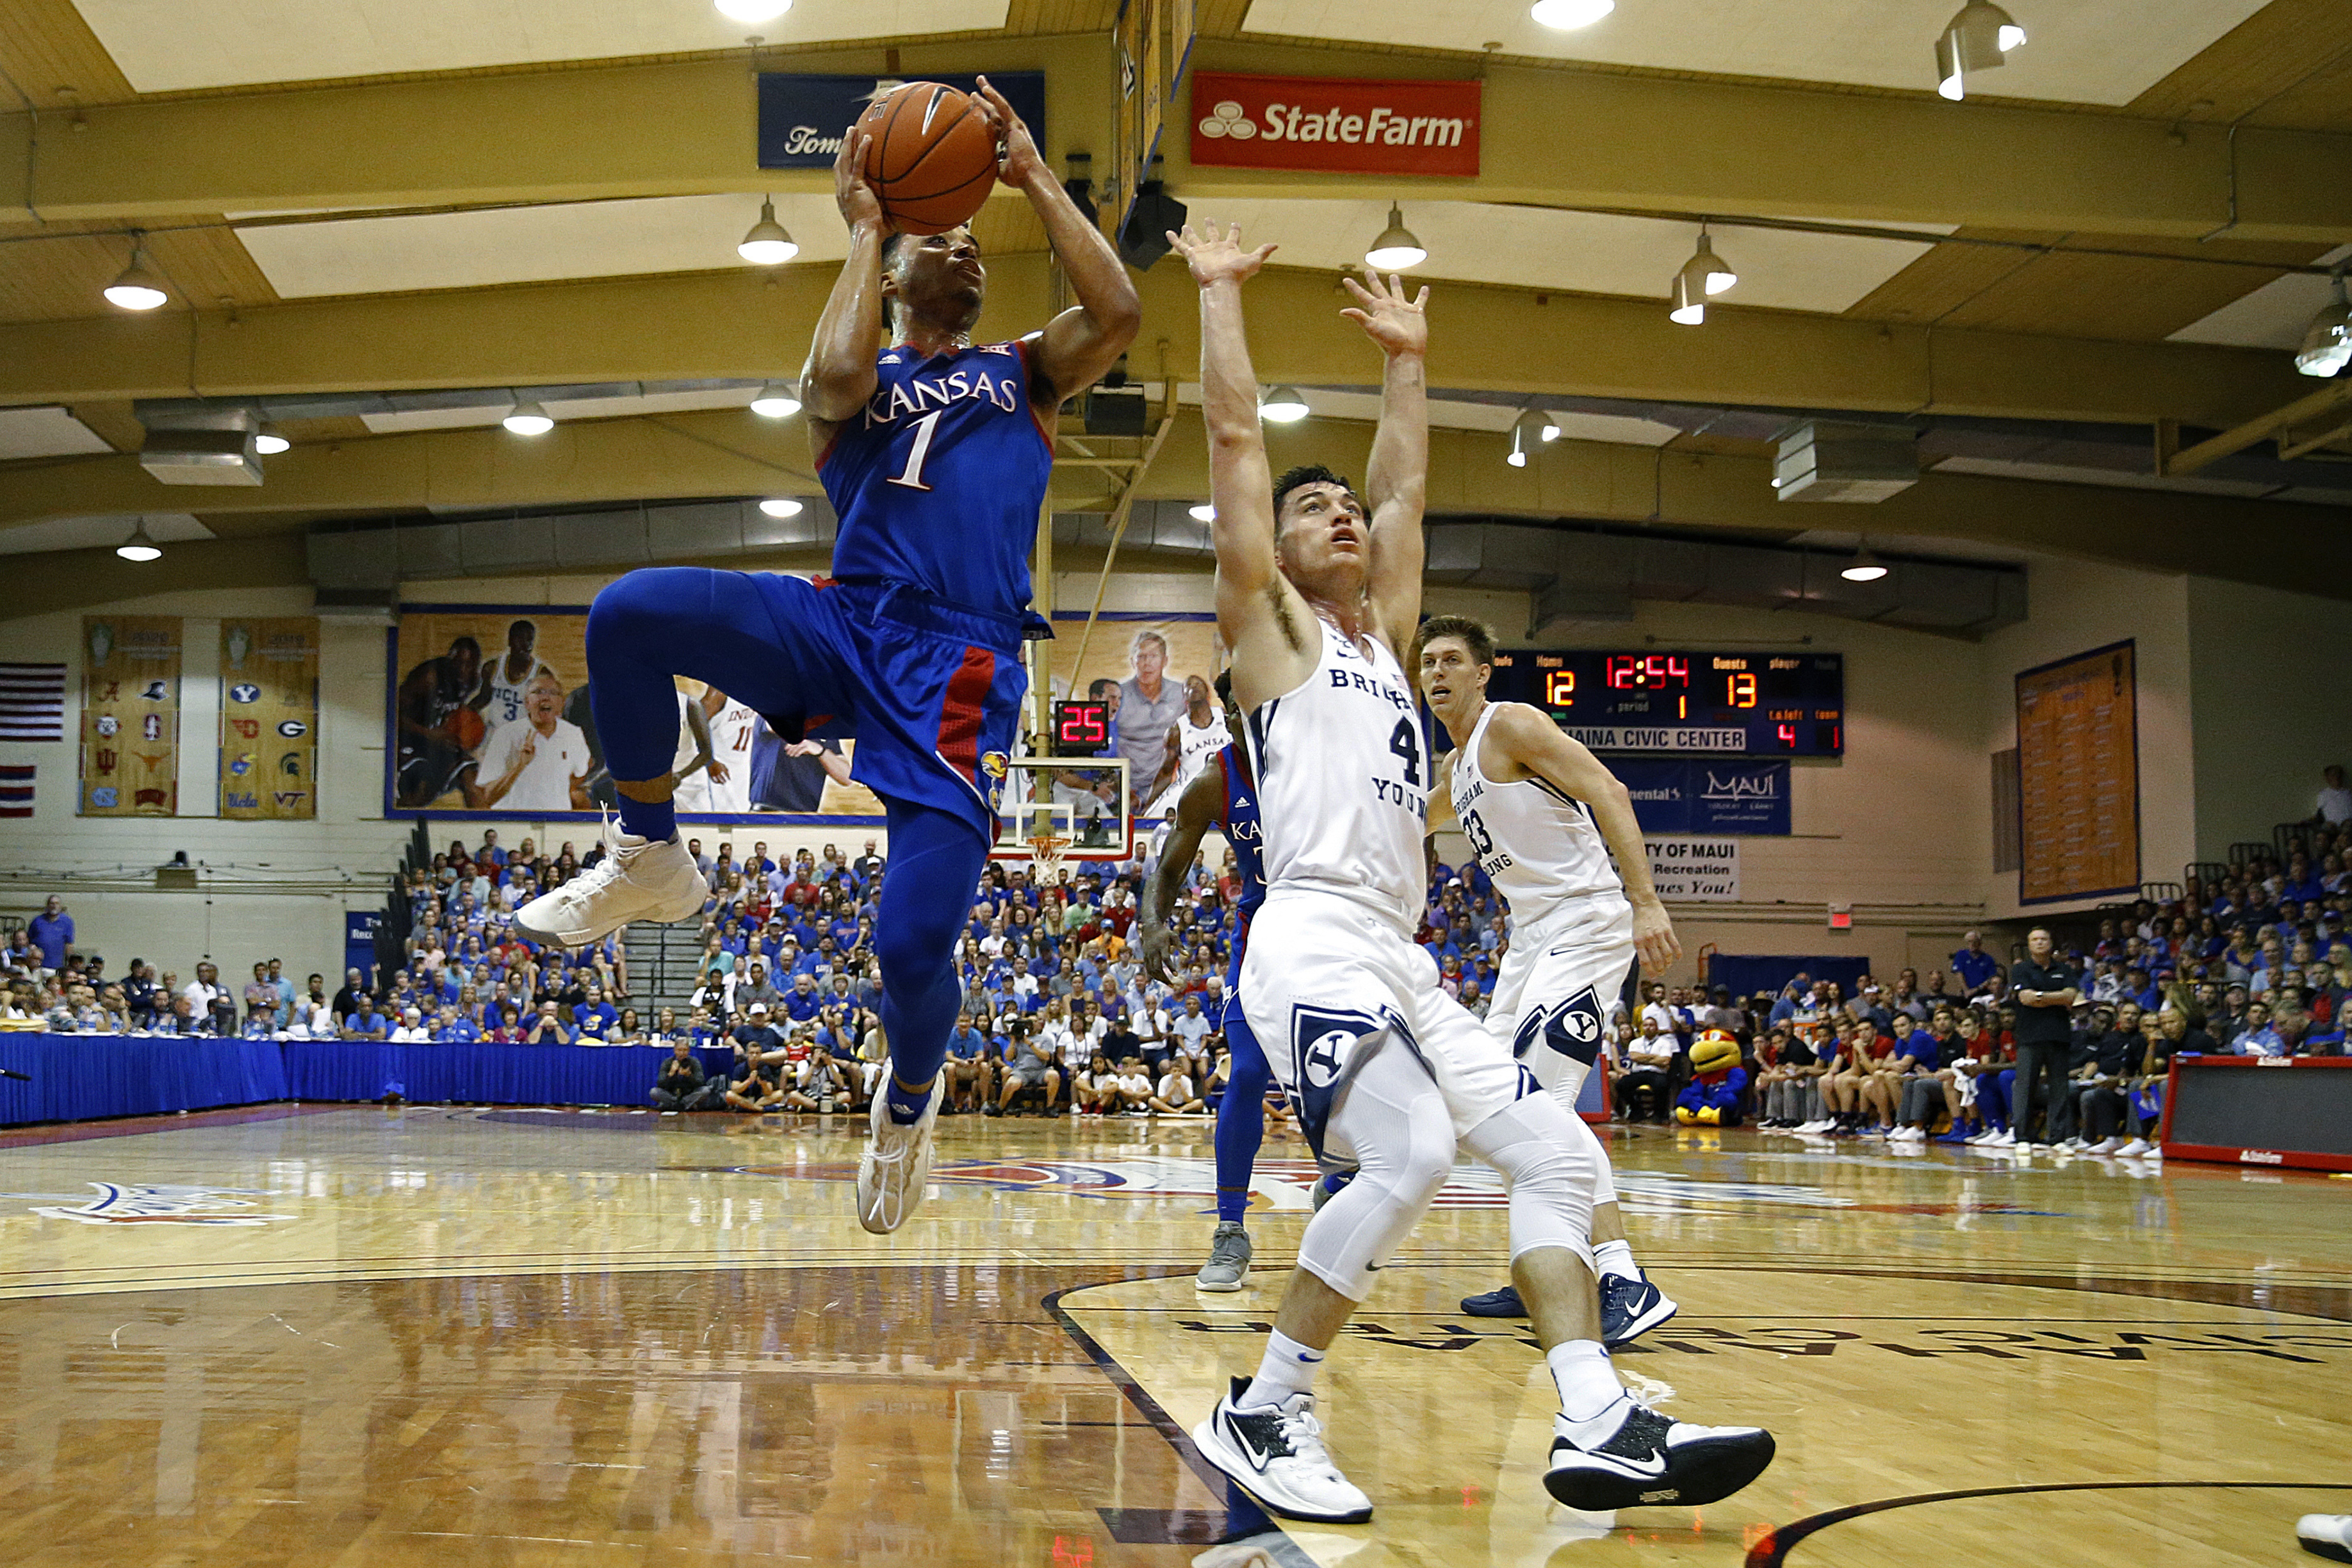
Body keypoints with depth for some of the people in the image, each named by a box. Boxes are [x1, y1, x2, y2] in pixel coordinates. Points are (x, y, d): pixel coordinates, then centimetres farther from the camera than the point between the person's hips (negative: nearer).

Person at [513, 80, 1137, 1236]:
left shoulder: (1024, 373, 22)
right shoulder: (860, 376, 18)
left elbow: (1117, 313, 2)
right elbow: (834, 381, -9)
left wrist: (1036, 179, 8)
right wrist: (864, 229, 3)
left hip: (961, 672, -1)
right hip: (842, 630, 1)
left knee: (913, 946, -13)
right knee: (628, 613, -27)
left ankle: (910, 1097, 25)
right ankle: (648, 860, -3)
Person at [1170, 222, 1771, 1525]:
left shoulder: (1384, 628, 25)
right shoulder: (1270, 623, 8)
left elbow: (1406, 482, 33)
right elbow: (1234, 434, 4)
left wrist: (1406, 358, 38)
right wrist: (1219, 293, 11)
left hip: (1399, 962, 8)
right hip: (1315, 942, -8)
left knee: (1553, 1153, -2)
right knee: (1412, 1154, -27)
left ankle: (1597, 1427, -5)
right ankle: (1260, 1414, -14)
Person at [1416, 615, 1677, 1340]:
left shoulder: (1512, 724, -9)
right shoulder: (1453, 767, 18)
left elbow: (1607, 792, -19)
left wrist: (1647, 902, -28)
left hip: (1586, 922, -10)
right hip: (1533, 933, 10)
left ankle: (1626, 1283, -23)